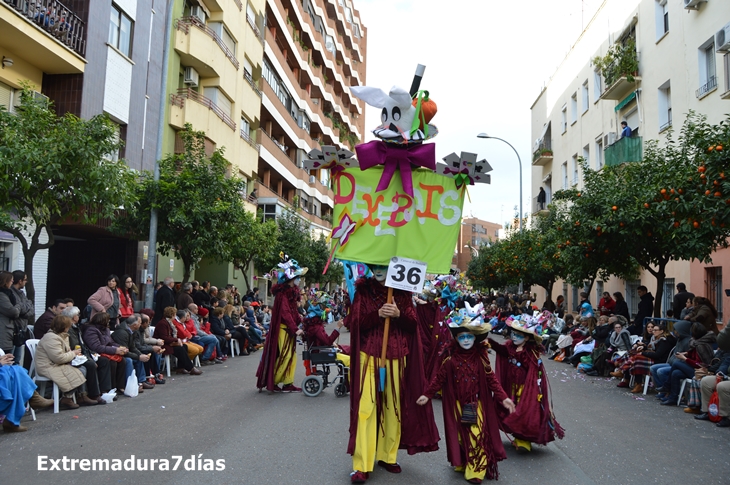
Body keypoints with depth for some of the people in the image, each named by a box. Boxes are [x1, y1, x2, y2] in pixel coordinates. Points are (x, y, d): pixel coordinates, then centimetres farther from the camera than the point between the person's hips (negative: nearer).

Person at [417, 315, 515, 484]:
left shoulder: (481, 355, -5)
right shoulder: (450, 356, -9)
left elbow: (491, 378, -2)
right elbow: (440, 378, -4)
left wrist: (503, 397, -8)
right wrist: (427, 394, -7)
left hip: (476, 404, 0)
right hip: (457, 404, 0)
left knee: (477, 436, 0)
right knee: (460, 435, 12)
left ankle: (475, 471, 11)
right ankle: (461, 464, 29)